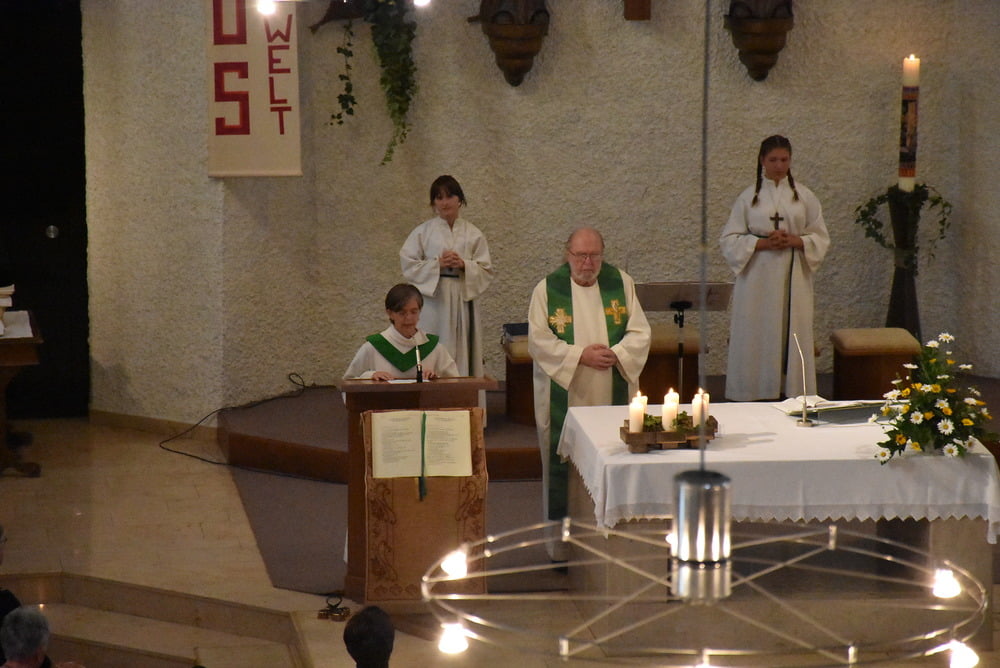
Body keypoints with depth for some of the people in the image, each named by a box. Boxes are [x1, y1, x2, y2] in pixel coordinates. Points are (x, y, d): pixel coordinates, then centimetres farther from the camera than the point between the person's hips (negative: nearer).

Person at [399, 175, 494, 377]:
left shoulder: (473, 234, 8)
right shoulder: (423, 232, 6)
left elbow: (486, 271, 6)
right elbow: (408, 265, 1)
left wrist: (464, 265, -11)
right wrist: (437, 264, -10)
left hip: (463, 301, 1)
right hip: (434, 300, -1)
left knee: (464, 356, 0)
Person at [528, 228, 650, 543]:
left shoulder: (622, 283, 5)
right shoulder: (547, 289, 0)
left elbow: (639, 333, 3)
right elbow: (539, 341, -6)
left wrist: (616, 354, -15)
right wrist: (580, 355, -17)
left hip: (612, 397, 2)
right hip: (565, 399, -2)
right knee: (564, 467, 1)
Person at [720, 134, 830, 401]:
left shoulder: (804, 196, 8)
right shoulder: (749, 197, 6)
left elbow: (820, 238, 8)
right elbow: (729, 240, 3)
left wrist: (795, 241, -11)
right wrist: (762, 243, -12)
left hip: (793, 278, 1)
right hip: (757, 278, 0)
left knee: (792, 338, -1)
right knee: (756, 339, -3)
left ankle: (793, 396, 2)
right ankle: (754, 397, 1)